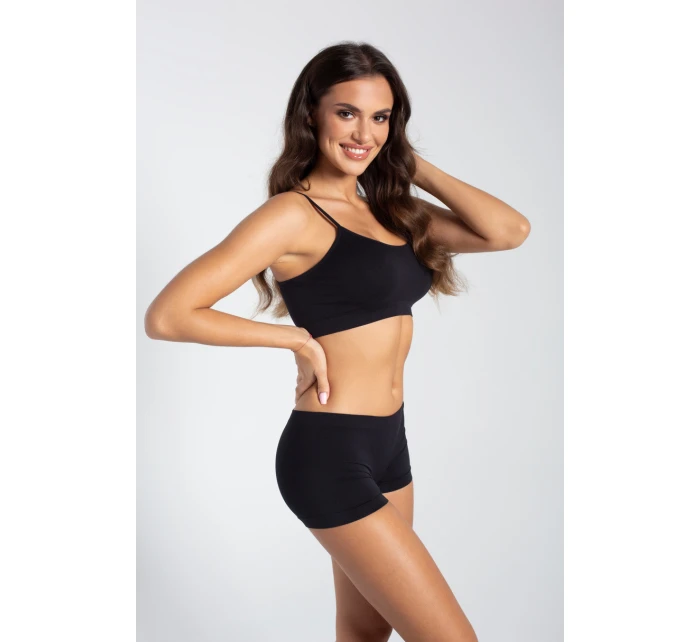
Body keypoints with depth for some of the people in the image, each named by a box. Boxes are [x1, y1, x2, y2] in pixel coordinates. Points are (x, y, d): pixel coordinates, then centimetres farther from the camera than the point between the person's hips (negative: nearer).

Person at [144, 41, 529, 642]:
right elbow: (167, 315, -18)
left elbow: (509, 231, -2)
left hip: (387, 444, 8)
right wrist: (298, 337, -13)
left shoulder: (393, 210, 9)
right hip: (330, 454, -8)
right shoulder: (293, 213, -12)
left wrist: (417, 169, 1)